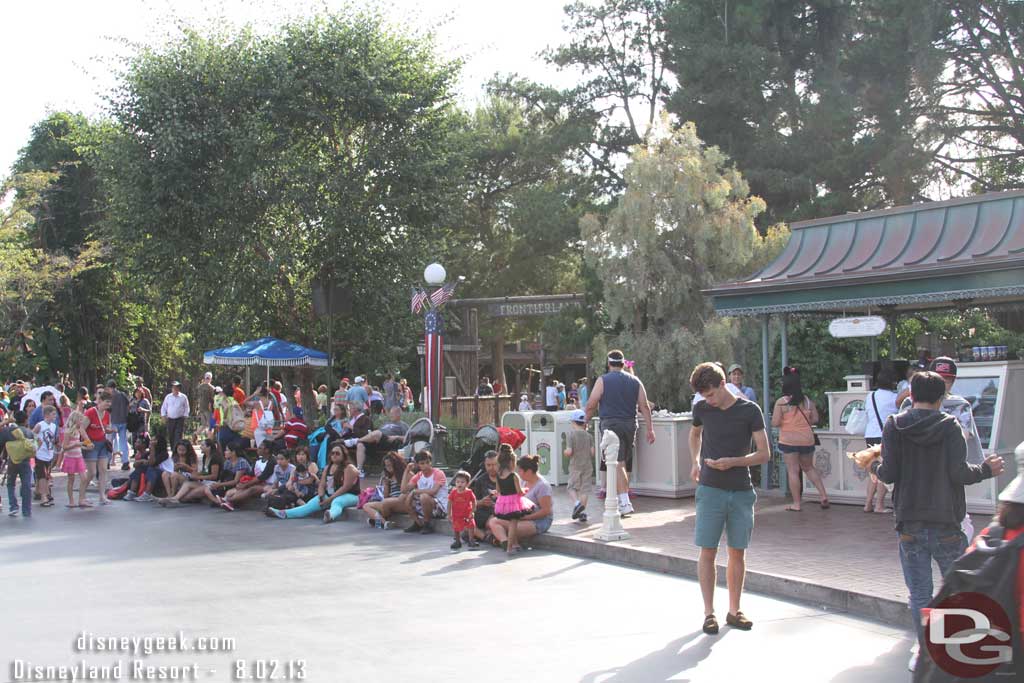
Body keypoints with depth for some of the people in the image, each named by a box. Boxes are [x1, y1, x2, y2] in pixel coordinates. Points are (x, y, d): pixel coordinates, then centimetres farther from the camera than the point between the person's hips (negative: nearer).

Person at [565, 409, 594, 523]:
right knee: (585, 488, 6)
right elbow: (592, 452, -3)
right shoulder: (589, 436, 1)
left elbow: (569, 452, -14)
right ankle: (583, 512, 3)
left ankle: (576, 502, -18)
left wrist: (565, 453, 8)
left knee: (572, 487, 8)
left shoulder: (572, 434, -8)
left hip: (575, 466, -3)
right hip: (588, 465, 3)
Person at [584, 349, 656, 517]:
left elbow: (591, 405, -6)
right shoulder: (635, 381, 10)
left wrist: (586, 421, 10)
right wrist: (650, 429, 8)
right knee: (625, 464, 16)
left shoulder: (603, 380, -3)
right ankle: (622, 499, 25)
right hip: (630, 424, 5)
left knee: (617, 464, -10)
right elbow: (644, 406, 6)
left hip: (611, 424, -5)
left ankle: (625, 503, -21)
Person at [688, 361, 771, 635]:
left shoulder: (750, 410, -5)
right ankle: (709, 613, 5)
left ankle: (734, 610, 17)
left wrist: (732, 462, -17)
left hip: (741, 491, -1)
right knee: (707, 551, -2)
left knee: (737, 552, 6)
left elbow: (764, 454, -4)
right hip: (710, 490, 1)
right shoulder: (702, 409, 2)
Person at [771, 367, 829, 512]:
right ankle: (823, 495, 13)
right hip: (807, 440, 4)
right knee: (809, 467, 22)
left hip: (788, 440, -4)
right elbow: (815, 419, 2)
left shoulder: (781, 402, -12)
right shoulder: (808, 401, -1)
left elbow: (775, 423, -14)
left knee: (793, 471, 3)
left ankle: (796, 504, 5)